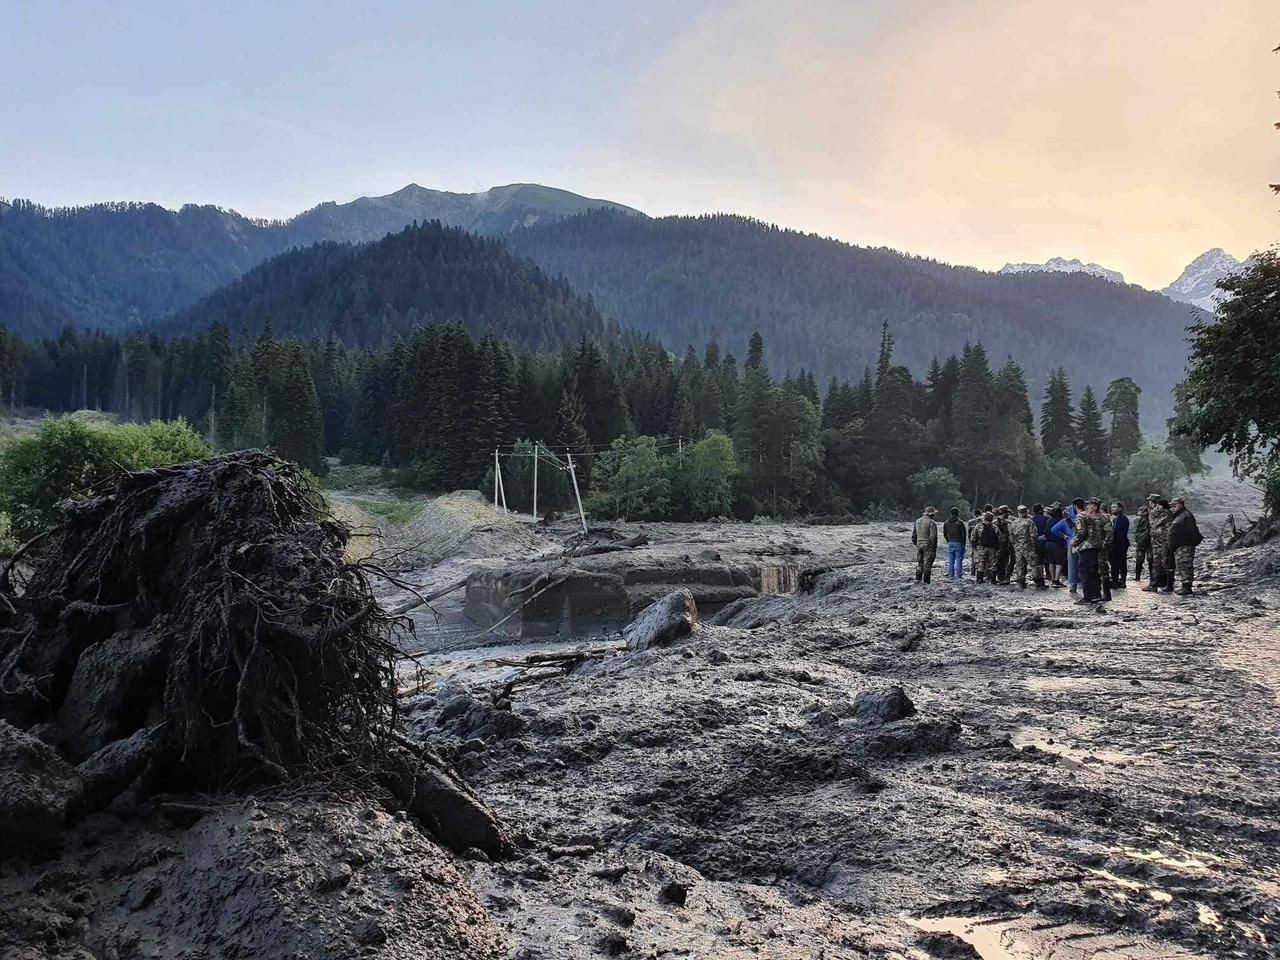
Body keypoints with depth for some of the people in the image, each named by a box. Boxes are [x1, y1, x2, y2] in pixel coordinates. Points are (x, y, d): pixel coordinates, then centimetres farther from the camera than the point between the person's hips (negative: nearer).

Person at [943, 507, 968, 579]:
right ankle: (958, 575, -1)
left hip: (950, 543, 4)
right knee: (959, 561, -1)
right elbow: (964, 533, -7)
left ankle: (950, 575, 7)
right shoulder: (960, 522, -9)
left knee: (950, 561, 7)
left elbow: (944, 534, 12)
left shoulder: (946, 523, 6)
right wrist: (964, 543, 5)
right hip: (959, 543, -4)